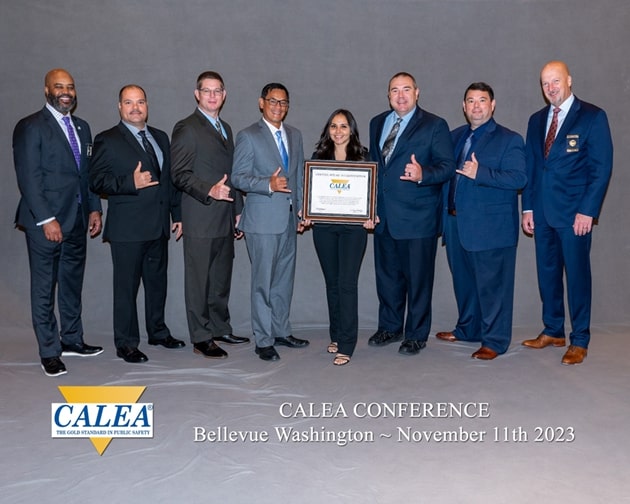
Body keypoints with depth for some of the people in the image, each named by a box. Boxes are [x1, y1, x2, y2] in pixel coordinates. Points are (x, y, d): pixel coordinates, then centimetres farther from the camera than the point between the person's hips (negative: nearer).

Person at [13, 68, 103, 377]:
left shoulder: (82, 127, 15)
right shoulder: (30, 127, -7)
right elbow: (28, 178, -12)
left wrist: (94, 209, 8)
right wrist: (46, 220, -17)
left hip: (77, 221, 7)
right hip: (45, 222, -6)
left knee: (73, 284, 15)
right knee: (44, 289, 3)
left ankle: (71, 340, 28)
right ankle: (49, 352, 11)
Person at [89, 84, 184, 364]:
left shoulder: (160, 137, 15)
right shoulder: (107, 140, -4)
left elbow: (170, 178, 18)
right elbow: (96, 180, -11)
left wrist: (177, 214, 14)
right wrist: (130, 183, -24)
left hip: (159, 225, 6)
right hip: (127, 228, -6)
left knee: (157, 281, 16)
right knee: (126, 287, 1)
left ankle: (158, 332, 31)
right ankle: (126, 344, 12)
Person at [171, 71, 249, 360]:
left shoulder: (225, 128, 19)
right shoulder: (186, 129, -6)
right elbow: (179, 174, -13)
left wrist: (238, 208, 18)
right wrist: (209, 191, -26)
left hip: (225, 218, 8)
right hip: (201, 219, -8)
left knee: (222, 279, 14)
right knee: (199, 280, 0)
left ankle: (220, 328, 26)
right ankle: (201, 338, 8)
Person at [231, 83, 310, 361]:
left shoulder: (295, 135, 14)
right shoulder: (248, 136, -5)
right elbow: (238, 177, -9)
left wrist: (302, 210, 12)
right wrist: (269, 185, -24)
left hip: (289, 218, 6)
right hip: (263, 220, -6)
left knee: (285, 279, 13)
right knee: (264, 281, -2)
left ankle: (281, 330, 26)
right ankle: (264, 340, 8)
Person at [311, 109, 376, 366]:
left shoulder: (362, 156, 3)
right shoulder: (319, 156, 8)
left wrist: (369, 217, -11)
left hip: (353, 227, -3)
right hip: (324, 227, 3)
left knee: (347, 284, -7)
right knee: (332, 283, 11)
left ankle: (346, 345, -3)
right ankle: (336, 336, 25)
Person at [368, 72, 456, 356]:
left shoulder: (434, 126, -4)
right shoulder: (377, 123, 14)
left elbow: (448, 166, -10)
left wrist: (422, 174, -29)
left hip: (417, 218, -5)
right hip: (383, 215, 6)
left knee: (418, 278, 3)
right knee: (386, 275, 15)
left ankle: (416, 335, 18)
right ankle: (389, 327, 32)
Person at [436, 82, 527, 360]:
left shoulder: (509, 140, -5)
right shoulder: (454, 136, 14)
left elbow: (518, 179, -16)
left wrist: (480, 173, -25)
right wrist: (444, 211, 3)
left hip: (490, 228, -6)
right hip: (455, 224, 6)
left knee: (492, 285, 0)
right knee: (463, 281, 18)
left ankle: (495, 340, 12)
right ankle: (467, 329, 34)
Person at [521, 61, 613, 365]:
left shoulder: (593, 117, -3)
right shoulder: (537, 120, 13)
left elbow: (602, 168, -8)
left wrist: (588, 211, -14)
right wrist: (527, 207, 8)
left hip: (574, 213, -5)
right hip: (542, 212, 5)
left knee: (577, 275, 2)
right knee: (547, 273, 11)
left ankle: (579, 341, 14)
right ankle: (553, 331, 25)